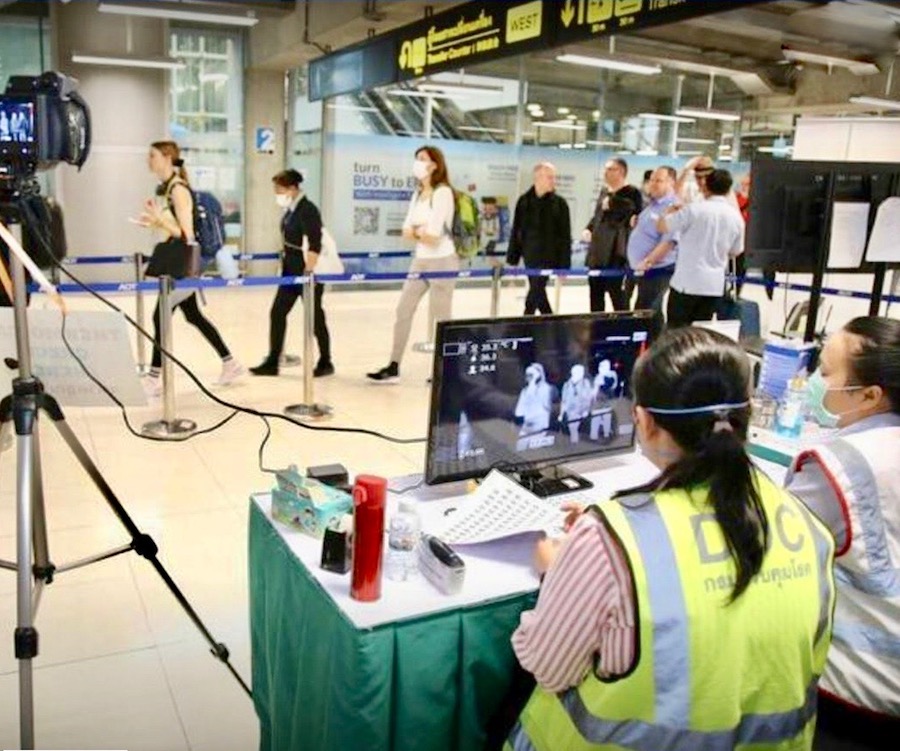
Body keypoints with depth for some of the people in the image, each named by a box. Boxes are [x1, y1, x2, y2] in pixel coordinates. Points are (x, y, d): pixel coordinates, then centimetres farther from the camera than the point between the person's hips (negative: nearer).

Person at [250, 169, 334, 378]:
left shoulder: (307, 210, -16)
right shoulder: (291, 210, 9)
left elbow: (315, 245, -21)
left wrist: (308, 272, -24)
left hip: (307, 273, -9)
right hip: (291, 271, 9)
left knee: (315, 317, 3)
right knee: (277, 313, 7)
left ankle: (325, 363, 18)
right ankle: (272, 362, 13)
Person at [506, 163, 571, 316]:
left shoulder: (559, 203, -6)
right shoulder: (524, 201, 1)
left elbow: (565, 236, -5)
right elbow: (516, 231, 6)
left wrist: (564, 265, -8)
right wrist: (512, 259, 4)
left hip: (548, 257, -4)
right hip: (529, 256, 4)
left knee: (535, 293, -7)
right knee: (538, 292, 15)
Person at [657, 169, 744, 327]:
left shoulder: (694, 209, -11)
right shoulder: (736, 216, 5)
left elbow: (661, 226, -5)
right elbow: (735, 252, 15)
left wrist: (670, 210, 14)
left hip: (687, 282, -5)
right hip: (714, 285, 5)